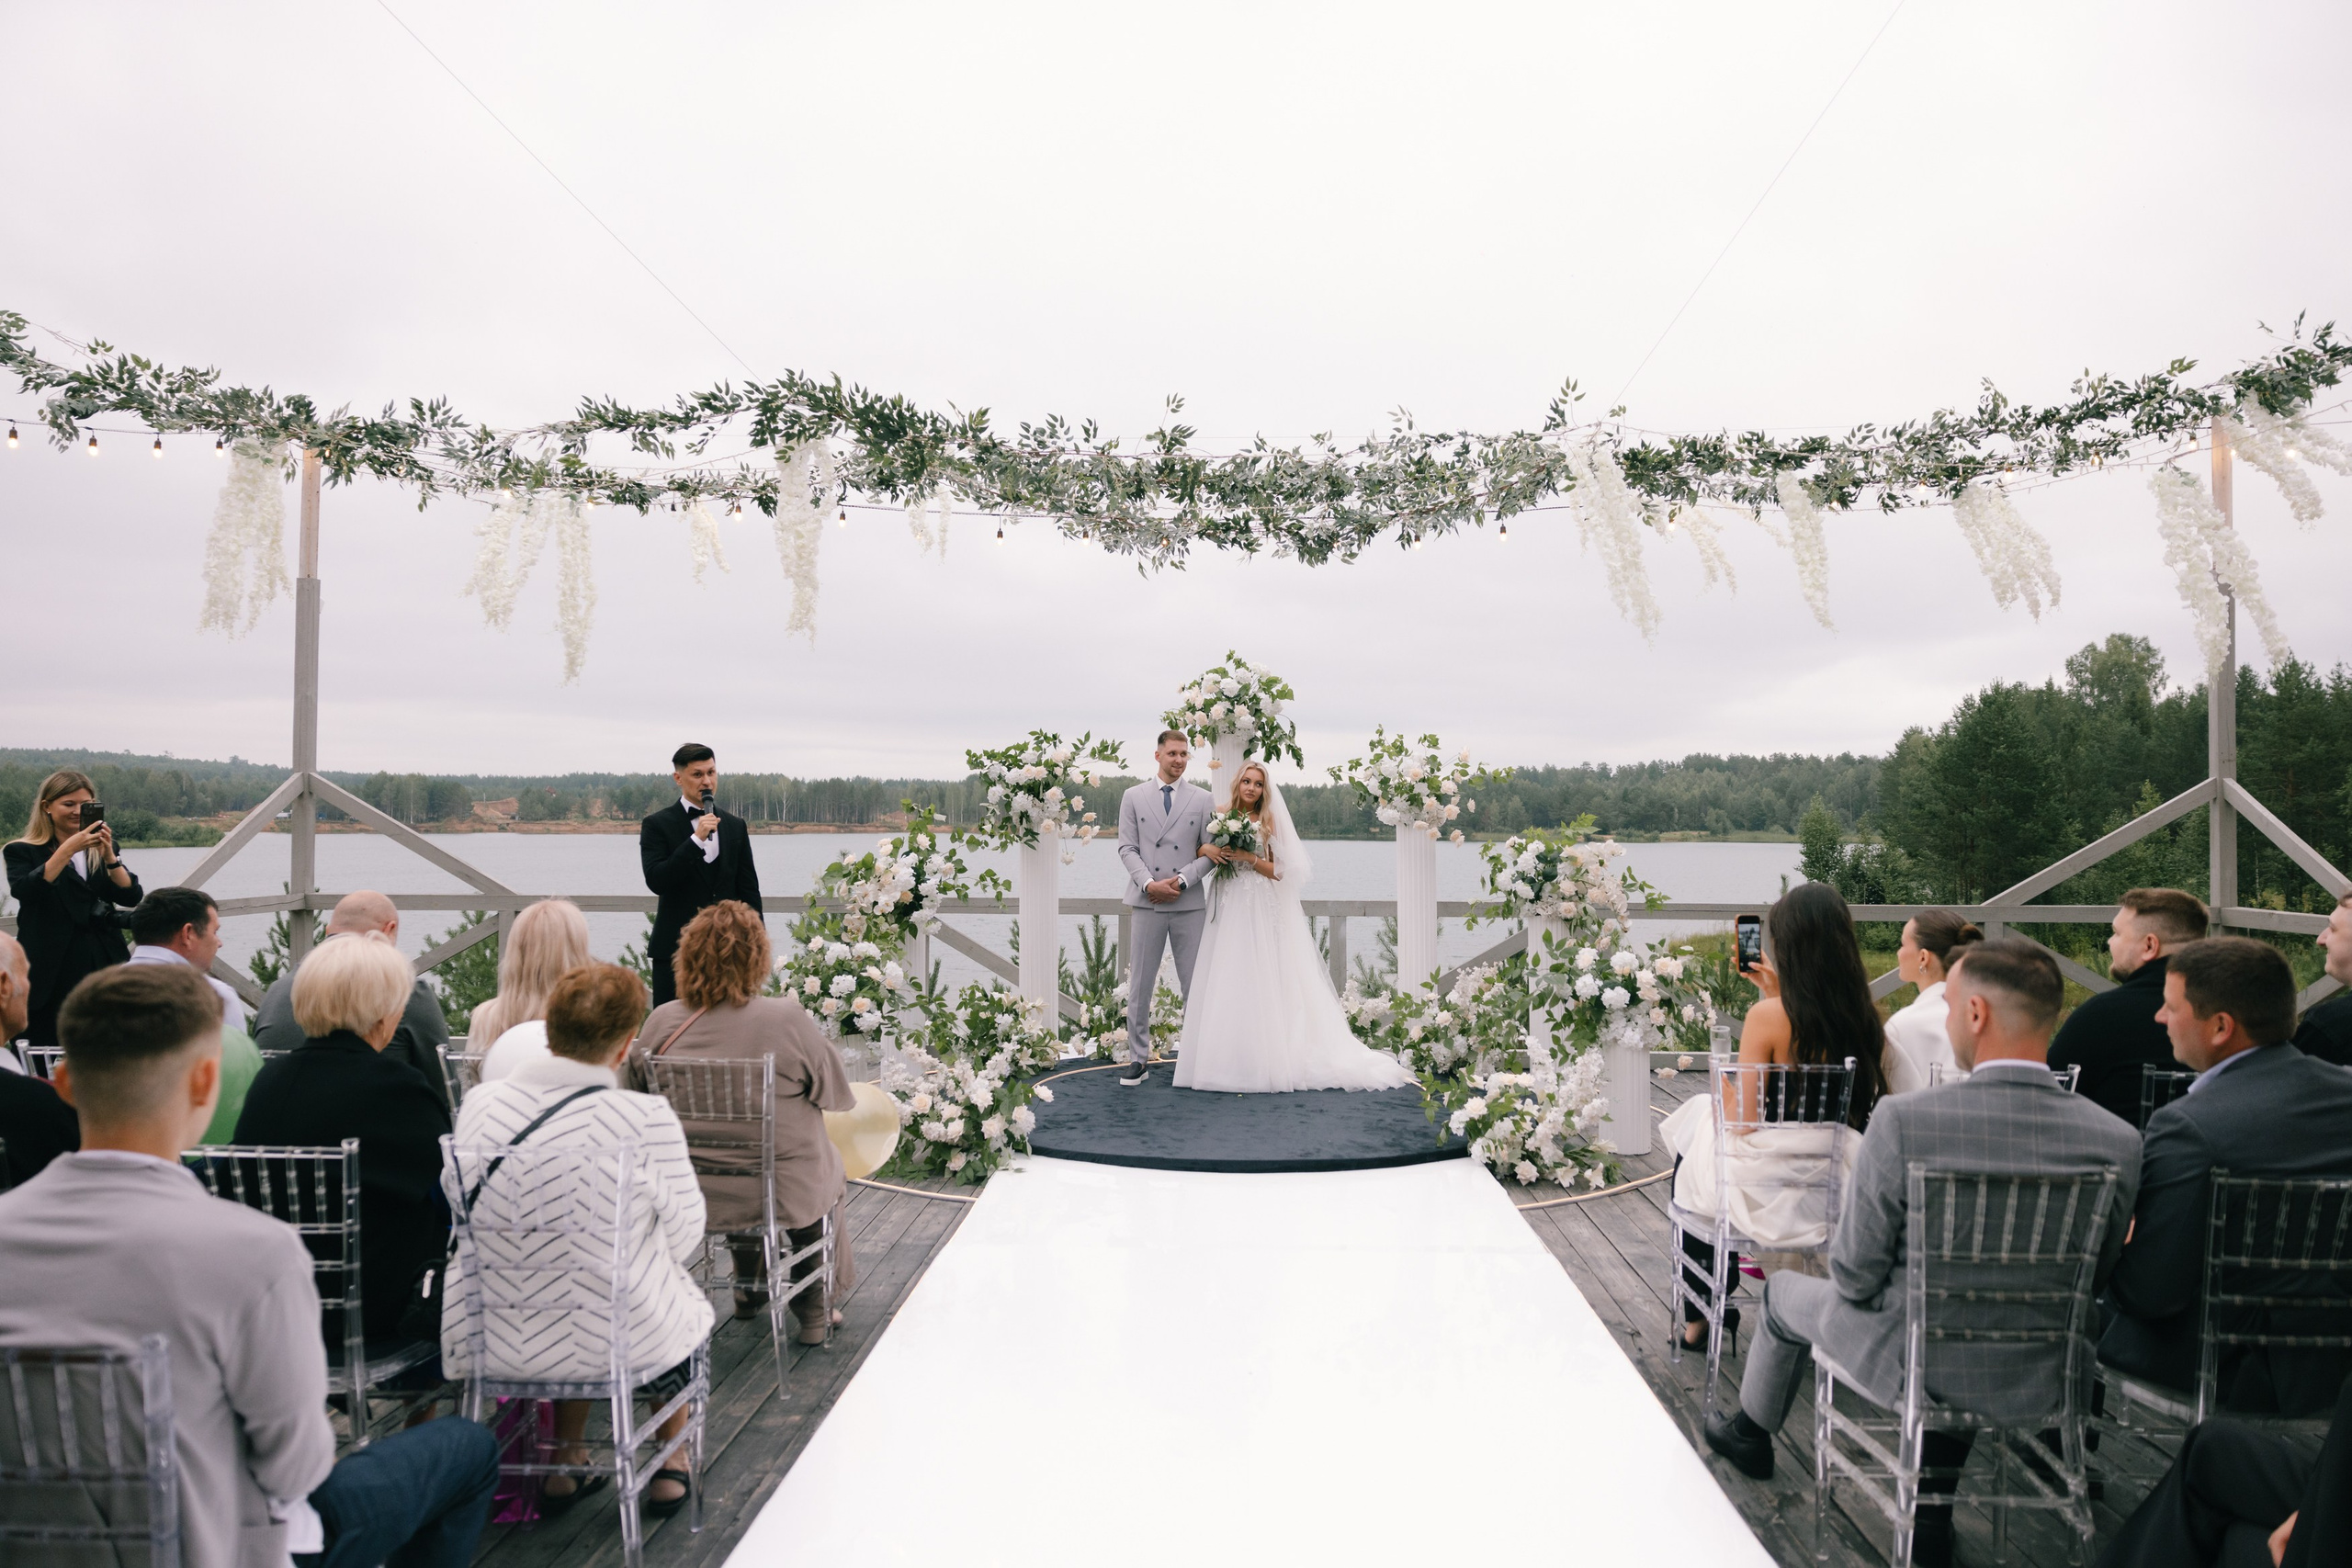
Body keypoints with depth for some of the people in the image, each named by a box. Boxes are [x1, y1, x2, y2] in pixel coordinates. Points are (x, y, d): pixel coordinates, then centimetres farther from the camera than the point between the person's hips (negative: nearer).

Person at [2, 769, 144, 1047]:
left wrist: (108, 855, -11)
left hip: (103, 964, 3)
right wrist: (68, 849, -21)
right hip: (53, 971, -3)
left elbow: (132, 897, 3)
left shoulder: (99, 850, 15)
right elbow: (23, 891, -15)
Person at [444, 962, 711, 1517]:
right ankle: (670, 1468, 44)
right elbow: (683, 1237, -10)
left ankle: (566, 1465, 43)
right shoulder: (648, 1117, -23)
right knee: (687, 1299, 30)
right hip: (626, 1345, -3)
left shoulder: (478, 1105, -11)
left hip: (503, 1346, 4)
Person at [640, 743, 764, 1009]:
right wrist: (696, 839, -20)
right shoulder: (657, 825, 0)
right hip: (675, 948, -3)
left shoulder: (735, 826, 12)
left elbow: (749, 888, 13)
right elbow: (656, 881, -13)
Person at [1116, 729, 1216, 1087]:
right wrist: (1148, 883, -12)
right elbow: (1127, 849, 3)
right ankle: (1138, 1058, 10)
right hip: (1147, 902, 0)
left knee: (1195, 984, 3)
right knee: (1140, 984, 2)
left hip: (1189, 903, 0)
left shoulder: (1202, 799, 7)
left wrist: (1182, 880, -11)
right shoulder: (1133, 797, 8)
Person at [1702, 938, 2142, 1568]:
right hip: (2040, 1382, 4)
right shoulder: (2117, 1140, -15)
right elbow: (2096, 1274, 0)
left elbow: (1855, 1274, -18)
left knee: (1786, 1291, 27)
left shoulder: (1903, 1119, -27)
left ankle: (1751, 1433, 54)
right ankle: (1933, 1510, 40)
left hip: (1915, 1365, -3)